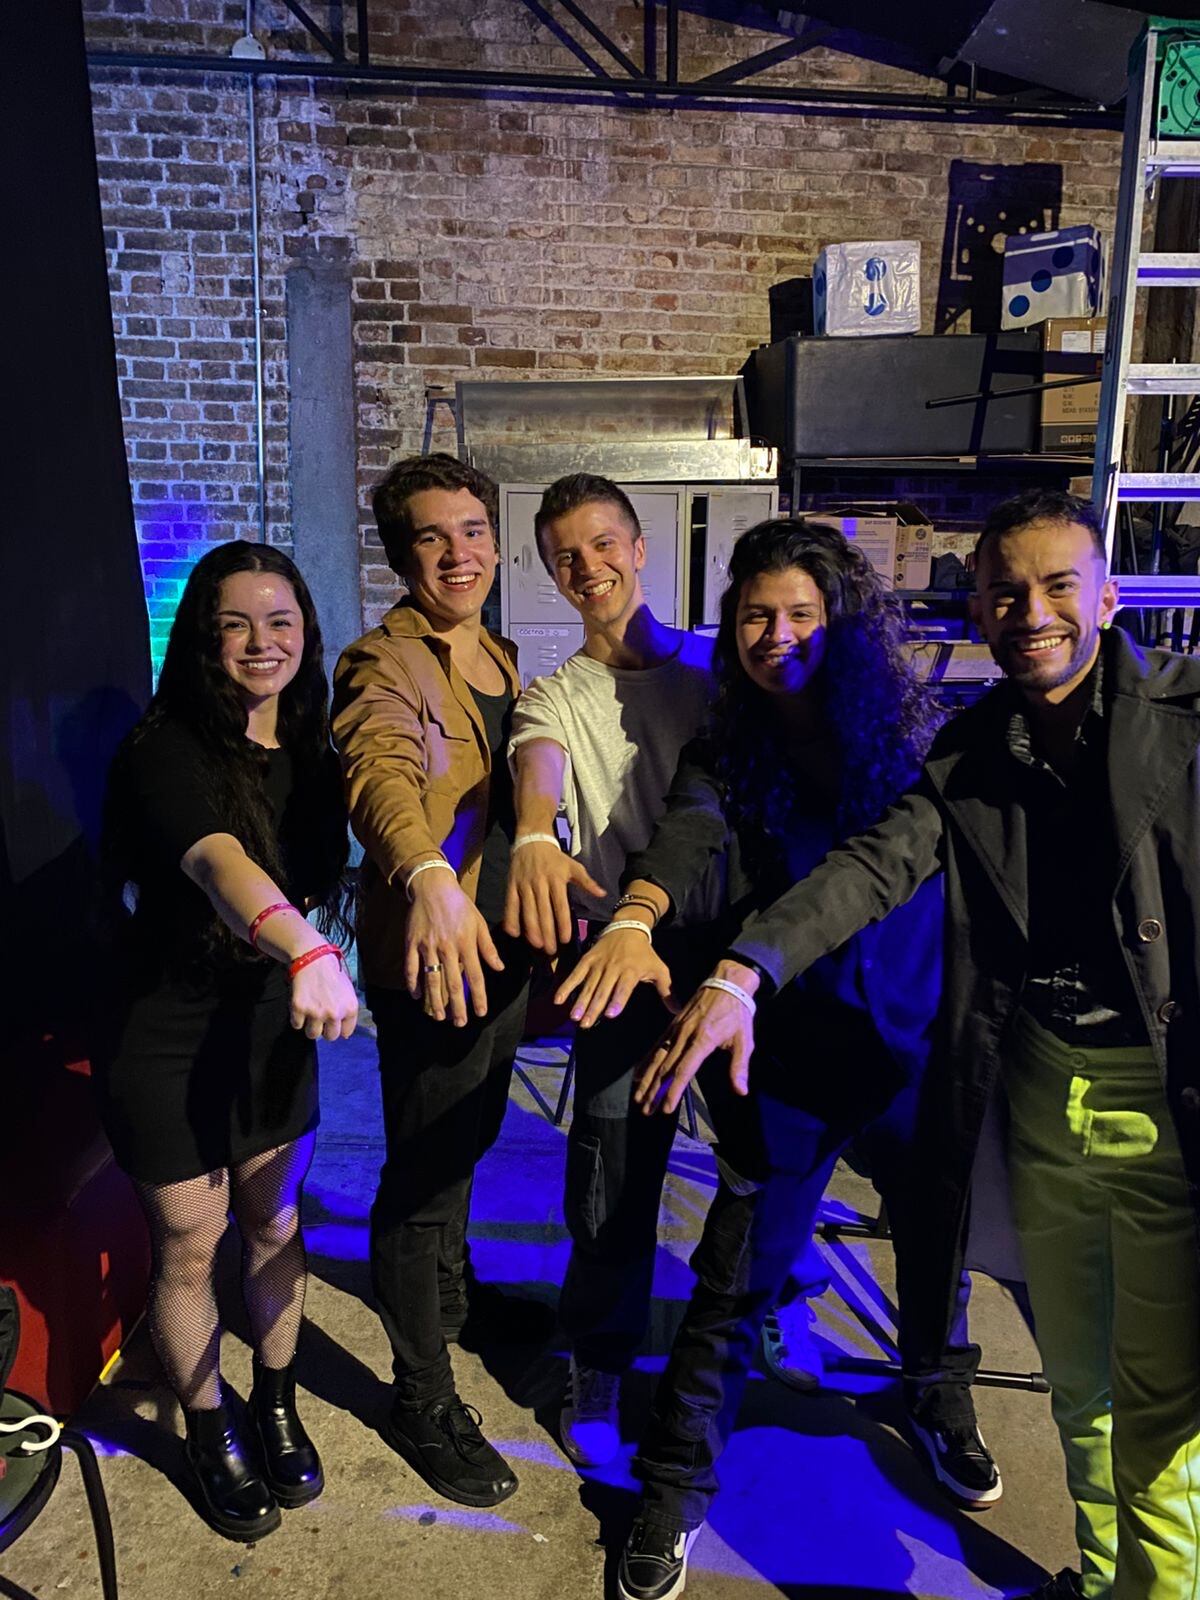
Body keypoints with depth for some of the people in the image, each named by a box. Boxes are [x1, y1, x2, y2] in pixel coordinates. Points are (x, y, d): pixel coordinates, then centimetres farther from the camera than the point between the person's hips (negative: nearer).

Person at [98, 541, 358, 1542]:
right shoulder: (166, 753, -22)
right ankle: (210, 1437, 35)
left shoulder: (312, 755, -1)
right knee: (190, 1248, 11)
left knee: (275, 1226, 17)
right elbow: (217, 861, -42)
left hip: (271, 1027, 5)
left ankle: (277, 1406, 41)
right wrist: (307, 951, -58)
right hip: (166, 1040, -5)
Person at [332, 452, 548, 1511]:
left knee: (467, 1145, 27)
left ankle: (454, 1296, 52)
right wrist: (429, 876, -56)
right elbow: (380, 770, -39)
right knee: (421, 1179, 7)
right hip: (432, 959, -8)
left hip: (502, 946, 8)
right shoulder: (384, 664, -18)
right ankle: (423, 1402, 27)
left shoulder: (498, 657, 9)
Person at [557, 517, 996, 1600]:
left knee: (933, 1232, 21)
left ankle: (940, 1399, 53)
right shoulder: (728, 750, -4)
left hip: (919, 1032, 2)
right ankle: (676, 1486, 25)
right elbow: (687, 832, -23)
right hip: (790, 1047, -2)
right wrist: (636, 921, -42)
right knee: (741, 1273, 4)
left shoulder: (904, 729, -2)